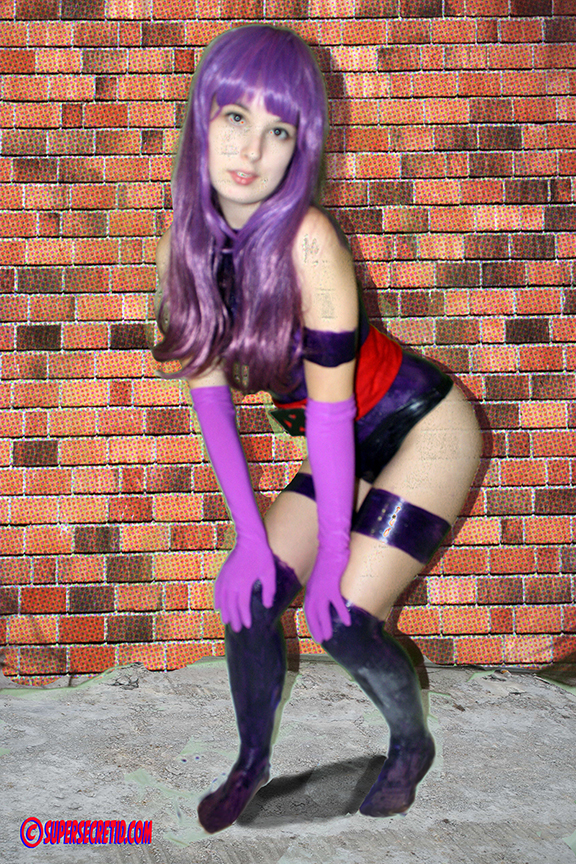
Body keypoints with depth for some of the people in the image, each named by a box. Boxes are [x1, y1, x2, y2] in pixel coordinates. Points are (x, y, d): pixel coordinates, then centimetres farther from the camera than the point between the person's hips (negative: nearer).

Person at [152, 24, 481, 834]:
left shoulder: (307, 239, -29)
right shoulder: (185, 245, -9)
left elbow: (329, 402, -25)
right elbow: (209, 389, -6)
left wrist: (335, 548, -17)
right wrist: (250, 532, -7)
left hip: (425, 430, -6)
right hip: (344, 449, 6)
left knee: (345, 617, -10)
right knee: (250, 595, -1)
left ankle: (413, 745, 22)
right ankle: (253, 760, 24)